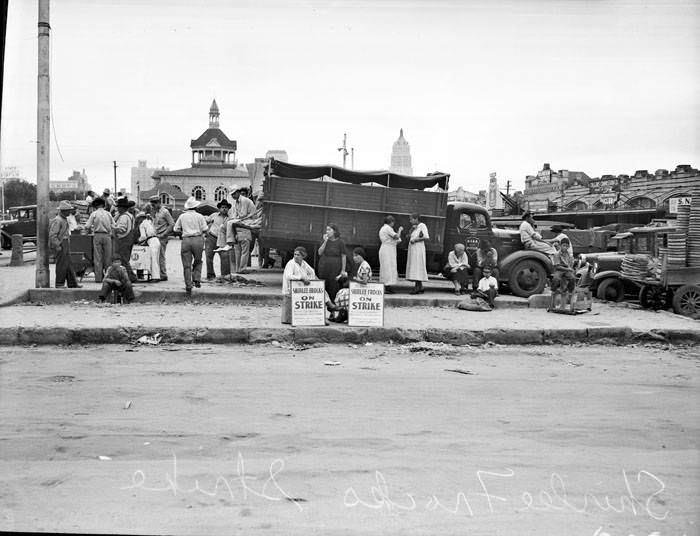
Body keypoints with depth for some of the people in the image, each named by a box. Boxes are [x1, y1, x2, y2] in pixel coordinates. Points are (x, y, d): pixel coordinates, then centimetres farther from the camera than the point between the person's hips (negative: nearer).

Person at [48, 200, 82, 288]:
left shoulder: (64, 219, 16)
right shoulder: (57, 221, -15)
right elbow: (52, 235, -21)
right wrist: (57, 246, -22)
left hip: (65, 245, 10)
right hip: (60, 246, -10)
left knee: (69, 265, 11)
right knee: (62, 265, -5)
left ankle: (73, 284, 16)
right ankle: (59, 284, 3)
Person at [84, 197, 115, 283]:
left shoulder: (94, 214, 1)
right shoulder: (108, 214, 7)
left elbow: (87, 226, -2)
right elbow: (113, 226, 4)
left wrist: (90, 230, 18)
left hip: (97, 235, -1)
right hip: (107, 236, 1)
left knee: (97, 257, 2)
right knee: (107, 257, 6)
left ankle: (98, 278, 1)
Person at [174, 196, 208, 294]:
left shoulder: (182, 216, 8)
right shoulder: (199, 216, 3)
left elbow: (176, 229, 9)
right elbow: (205, 229, -2)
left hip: (186, 240, 1)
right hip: (198, 239, -1)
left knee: (187, 265, 3)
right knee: (198, 261, 19)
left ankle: (188, 286, 1)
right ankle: (196, 279, 6)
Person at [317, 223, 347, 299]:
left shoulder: (340, 242, -1)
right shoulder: (325, 241, 9)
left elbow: (343, 256, -1)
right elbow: (320, 253, -1)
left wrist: (343, 270, -4)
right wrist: (325, 241, -8)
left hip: (335, 267, -3)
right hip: (323, 266, 3)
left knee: (333, 286, -5)